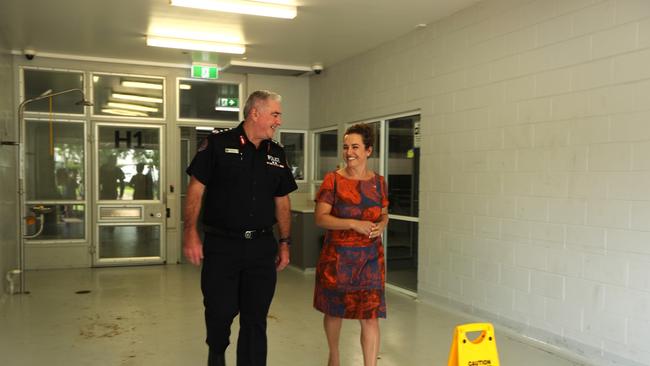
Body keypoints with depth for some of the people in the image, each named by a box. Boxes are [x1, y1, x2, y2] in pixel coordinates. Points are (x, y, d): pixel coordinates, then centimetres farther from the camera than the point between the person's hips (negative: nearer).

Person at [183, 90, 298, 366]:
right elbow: (196, 189, -6)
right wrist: (191, 233, -13)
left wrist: (284, 243, 11)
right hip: (221, 245, -4)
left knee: (256, 318, 7)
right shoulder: (218, 144, -3)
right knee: (221, 310, 3)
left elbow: (282, 201, 14)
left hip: (263, 247, 4)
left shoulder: (276, 154, 11)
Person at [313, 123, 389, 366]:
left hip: (370, 256, 1)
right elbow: (320, 218, -11)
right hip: (337, 255, -1)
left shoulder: (378, 181, 4)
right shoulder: (332, 180, -5)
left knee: (370, 315, -3)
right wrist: (354, 224, -21)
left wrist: (381, 225, -8)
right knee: (334, 310, 15)